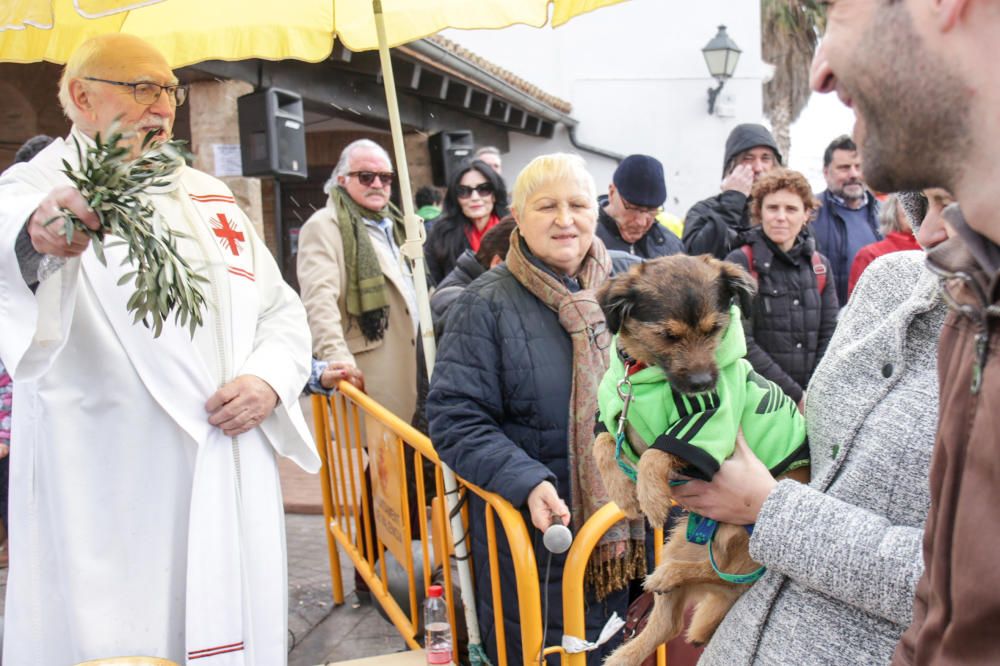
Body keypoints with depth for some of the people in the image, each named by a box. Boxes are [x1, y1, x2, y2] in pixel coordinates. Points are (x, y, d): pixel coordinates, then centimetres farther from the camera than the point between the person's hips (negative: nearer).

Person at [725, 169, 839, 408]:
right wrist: (795, 395, -11)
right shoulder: (740, 264, -4)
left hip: (813, 403, 4)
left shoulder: (820, 266, 12)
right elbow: (741, 343, -11)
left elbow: (830, 335, 9)